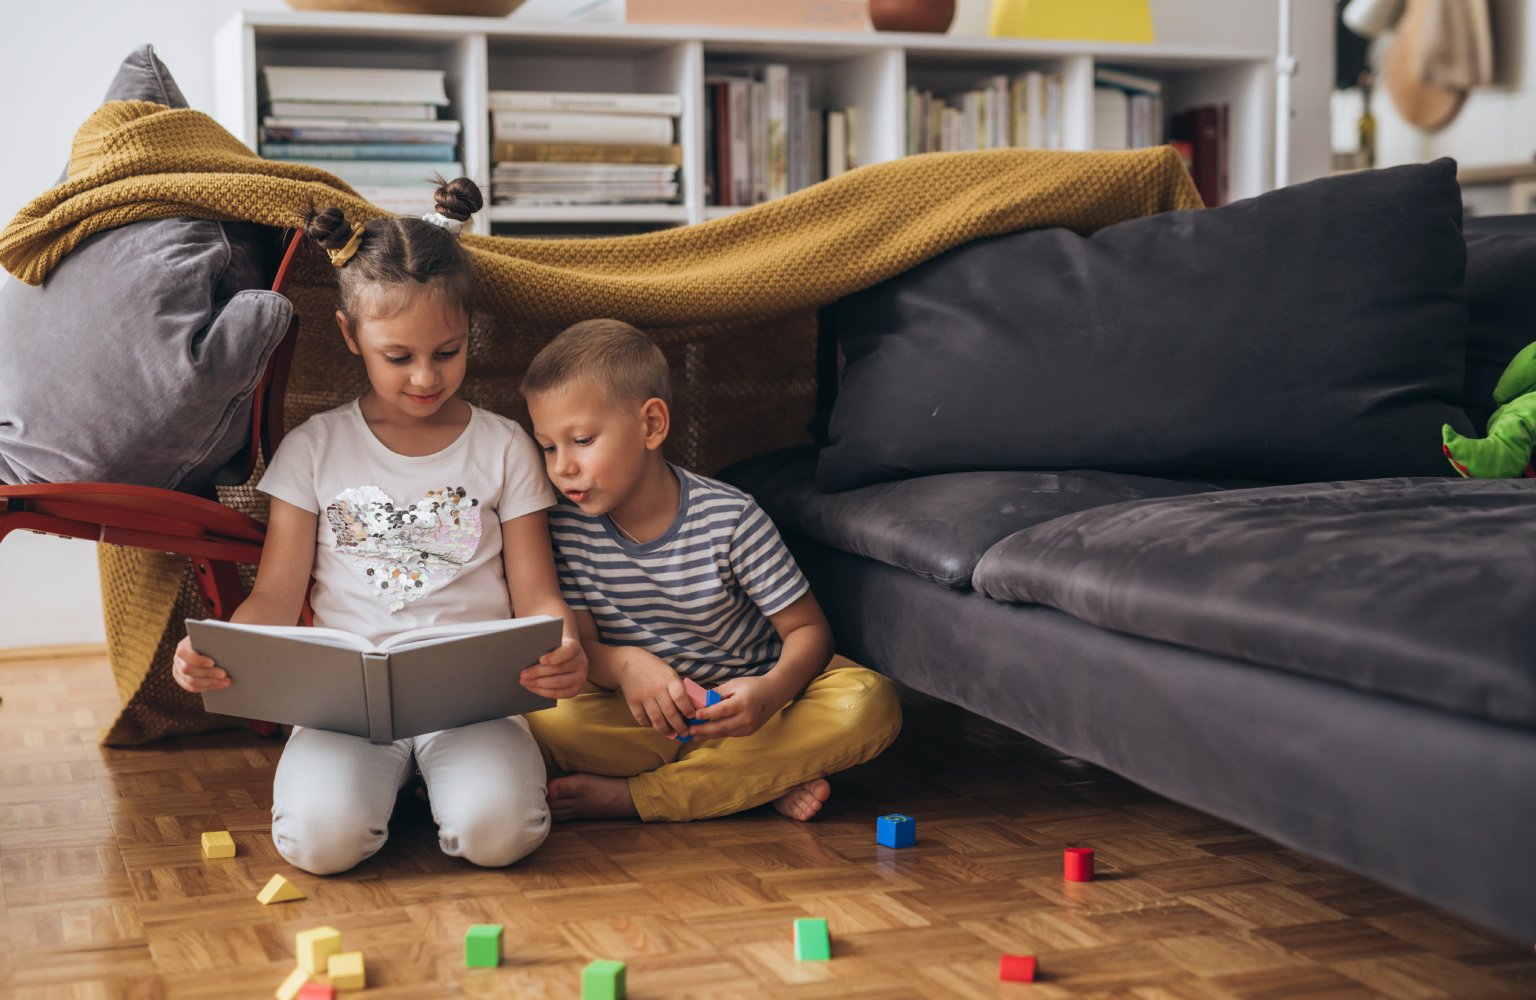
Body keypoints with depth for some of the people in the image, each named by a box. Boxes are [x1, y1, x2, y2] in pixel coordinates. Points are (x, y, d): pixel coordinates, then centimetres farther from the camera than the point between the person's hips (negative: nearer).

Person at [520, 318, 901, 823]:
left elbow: (808, 629, -9)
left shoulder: (730, 518, -12)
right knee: (538, 720, -30)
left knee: (872, 703, -28)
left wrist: (771, 691, -32)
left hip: (737, 706, 0)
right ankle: (767, 783, -23)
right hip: (636, 711, 1)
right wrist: (623, 664, -31)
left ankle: (628, 795, -27)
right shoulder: (567, 525, -5)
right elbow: (577, 641, -6)